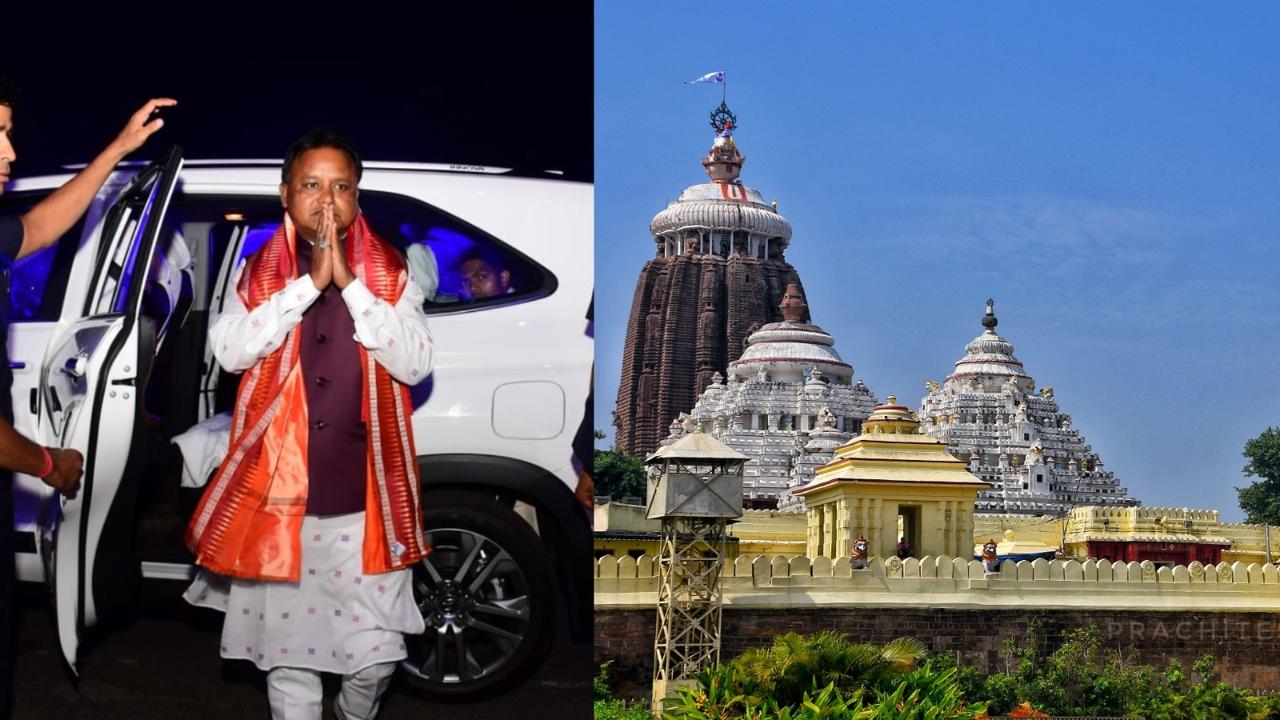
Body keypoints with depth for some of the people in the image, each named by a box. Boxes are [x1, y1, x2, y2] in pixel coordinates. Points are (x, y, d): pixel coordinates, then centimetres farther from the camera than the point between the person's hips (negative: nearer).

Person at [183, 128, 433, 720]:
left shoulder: (390, 274, 1)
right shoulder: (258, 273, 3)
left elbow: (416, 362, -12)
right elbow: (229, 351, -14)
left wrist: (350, 283, -17)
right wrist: (310, 282, -18)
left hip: (365, 500, 0)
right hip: (278, 496, 1)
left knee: (376, 654, 4)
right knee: (288, 657, 11)